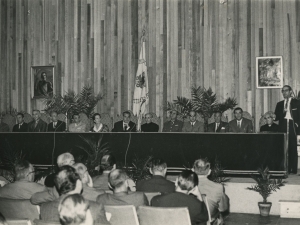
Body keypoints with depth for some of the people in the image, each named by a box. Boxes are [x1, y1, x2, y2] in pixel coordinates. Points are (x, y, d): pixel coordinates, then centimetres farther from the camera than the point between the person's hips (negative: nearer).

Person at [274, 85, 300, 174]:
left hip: (292, 127, -2)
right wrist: (283, 112, -6)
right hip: (283, 128, 3)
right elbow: (276, 117, 10)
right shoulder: (279, 104, 19)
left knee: (293, 148, -6)